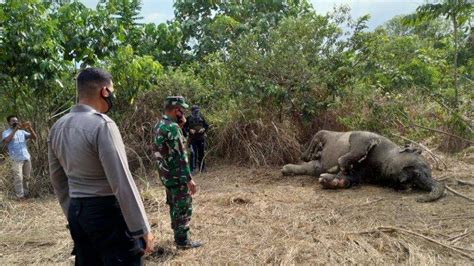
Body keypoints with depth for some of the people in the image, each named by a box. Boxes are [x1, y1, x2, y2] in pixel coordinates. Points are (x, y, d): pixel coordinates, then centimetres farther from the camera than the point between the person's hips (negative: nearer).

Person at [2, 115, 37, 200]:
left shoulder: (22, 131, 14)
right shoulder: (6, 132, 1)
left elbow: (34, 137, 5)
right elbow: (6, 141, -20)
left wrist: (29, 128, -11)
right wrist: (15, 130, -23)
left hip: (26, 157, 4)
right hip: (16, 159, -4)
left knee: (26, 177, 10)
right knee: (18, 178, -7)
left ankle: (26, 193, 19)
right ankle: (20, 196, -3)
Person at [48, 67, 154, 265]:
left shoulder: (57, 127, 6)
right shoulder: (102, 124, -19)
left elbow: (58, 181, 13)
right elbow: (122, 182, -22)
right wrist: (142, 229, -16)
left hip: (77, 212, 8)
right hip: (108, 212, -8)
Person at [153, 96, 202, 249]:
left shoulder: (159, 125, 7)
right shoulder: (172, 127, -22)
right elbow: (180, 156, -24)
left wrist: (180, 125, 7)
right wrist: (189, 179, -21)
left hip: (166, 175, 9)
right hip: (177, 176, -9)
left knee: (175, 206, 21)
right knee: (183, 207, 2)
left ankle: (178, 235, 34)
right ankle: (182, 241, 12)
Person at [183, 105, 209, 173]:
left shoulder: (201, 118, 6)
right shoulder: (188, 119, -1)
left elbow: (207, 126, 10)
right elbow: (185, 127, 1)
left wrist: (203, 129, -10)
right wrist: (190, 130, -17)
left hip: (201, 138, 3)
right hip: (192, 139, -3)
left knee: (201, 154, 8)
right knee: (193, 154, -11)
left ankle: (201, 168, 20)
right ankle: (192, 169, -5)